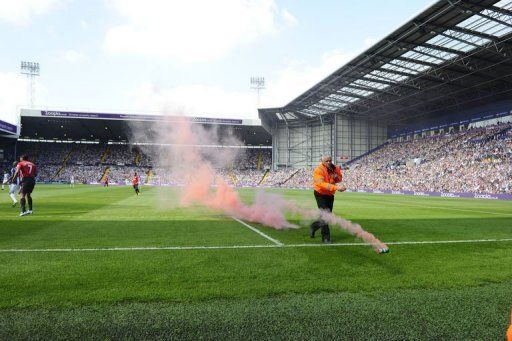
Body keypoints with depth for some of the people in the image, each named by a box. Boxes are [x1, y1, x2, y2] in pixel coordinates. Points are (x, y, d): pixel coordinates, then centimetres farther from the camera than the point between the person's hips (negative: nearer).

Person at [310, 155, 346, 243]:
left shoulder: (335, 168, -3)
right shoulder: (318, 170, -23)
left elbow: (340, 178, 12)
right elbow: (322, 184, -35)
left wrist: (336, 177, -14)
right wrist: (337, 187, -44)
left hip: (330, 195, 7)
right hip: (320, 194, -7)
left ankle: (314, 226, 41)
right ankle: (326, 237, -1)